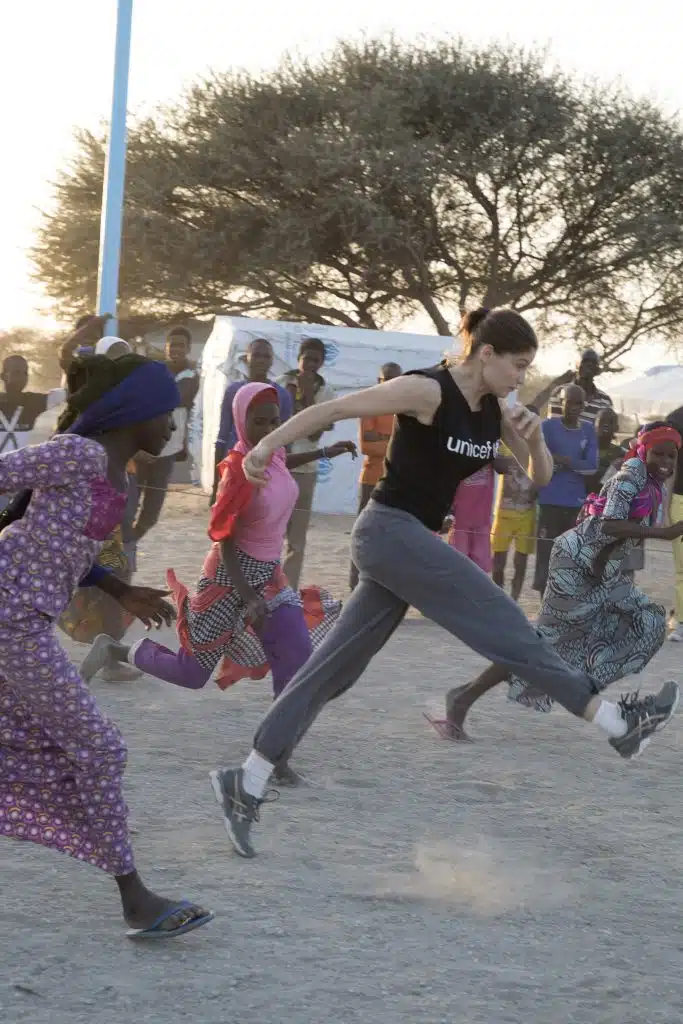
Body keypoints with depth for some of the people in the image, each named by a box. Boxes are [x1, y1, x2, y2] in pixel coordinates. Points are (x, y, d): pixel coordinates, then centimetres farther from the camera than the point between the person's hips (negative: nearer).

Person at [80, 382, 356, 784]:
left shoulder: (271, 452, -4)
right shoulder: (239, 468, -26)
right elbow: (223, 539, -22)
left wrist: (323, 453, 23)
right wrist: (247, 598, -27)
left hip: (269, 574, 7)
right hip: (233, 574, -7)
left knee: (298, 659, -8)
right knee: (192, 673, 3)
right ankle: (113, 650, 25)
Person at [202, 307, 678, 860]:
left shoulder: (494, 408, 7)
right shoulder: (428, 390, -16)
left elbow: (541, 476, 11)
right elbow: (334, 408, -13)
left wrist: (534, 437, -9)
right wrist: (268, 445, -14)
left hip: (414, 539, 9)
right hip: (390, 529, -9)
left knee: (335, 666, 7)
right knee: (502, 622, -11)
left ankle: (247, 784, 9)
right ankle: (617, 722, -9)